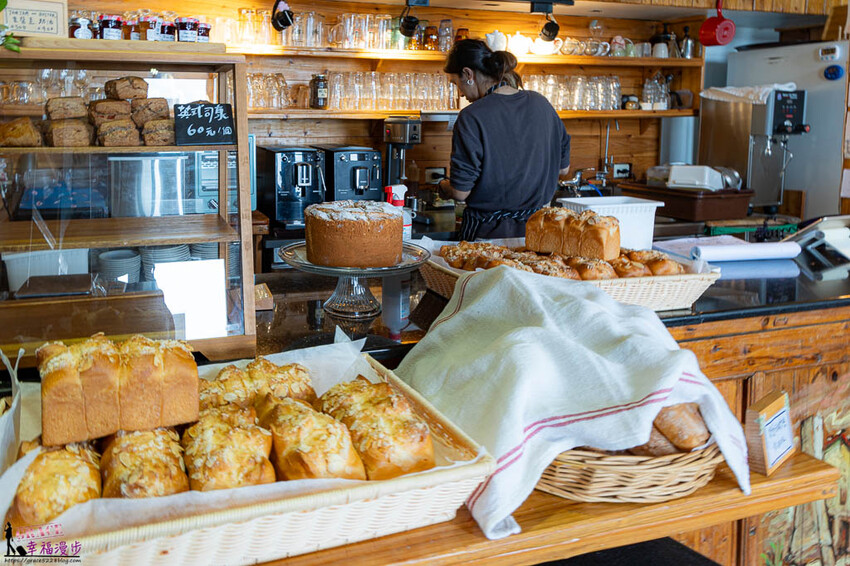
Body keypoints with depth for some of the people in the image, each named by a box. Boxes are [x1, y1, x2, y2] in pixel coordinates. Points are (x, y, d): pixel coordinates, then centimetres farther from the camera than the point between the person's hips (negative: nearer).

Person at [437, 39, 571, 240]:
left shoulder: (471, 118, -17)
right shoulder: (540, 103, 1)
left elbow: (460, 192, -15)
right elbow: (563, 168, 11)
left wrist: (442, 186, 7)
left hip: (488, 231, -5)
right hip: (535, 229, 6)